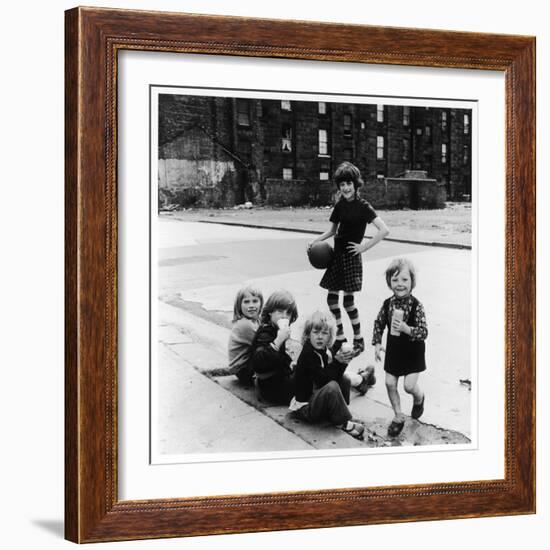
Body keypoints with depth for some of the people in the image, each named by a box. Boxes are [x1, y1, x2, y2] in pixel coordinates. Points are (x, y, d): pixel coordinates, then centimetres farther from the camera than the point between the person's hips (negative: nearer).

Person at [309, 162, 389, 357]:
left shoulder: (362, 206, -12)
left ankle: (358, 340, 11)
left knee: (348, 300, -4)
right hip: (337, 254, 6)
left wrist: (365, 246, -16)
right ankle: (339, 336, 23)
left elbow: (384, 230, -19)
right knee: (332, 297, 8)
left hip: (351, 256, -6)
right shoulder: (340, 205, 7)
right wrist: (316, 240, 4)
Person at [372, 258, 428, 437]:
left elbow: (423, 332, -21)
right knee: (390, 383, 4)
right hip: (393, 349, 4)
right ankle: (398, 416, 21)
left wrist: (406, 328, -35)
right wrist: (377, 343, -2)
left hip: (412, 351, -4)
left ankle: (419, 398, 32)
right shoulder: (387, 304, -8)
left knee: (409, 385, -5)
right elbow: (379, 324, 6)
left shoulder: (416, 306, -20)